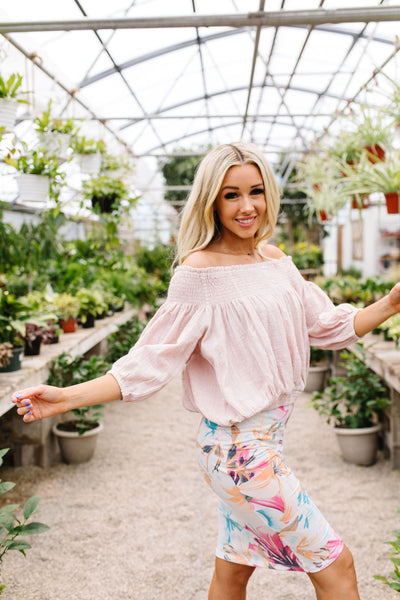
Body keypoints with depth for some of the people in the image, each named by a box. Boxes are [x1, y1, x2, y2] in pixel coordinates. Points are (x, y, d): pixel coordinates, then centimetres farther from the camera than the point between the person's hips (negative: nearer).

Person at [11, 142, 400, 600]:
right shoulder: (200, 271, -15)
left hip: (262, 439, 7)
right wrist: (69, 396, -23)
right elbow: (154, 357, -15)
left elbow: (329, 325, 13)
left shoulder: (275, 260, 8)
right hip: (239, 446, -7)